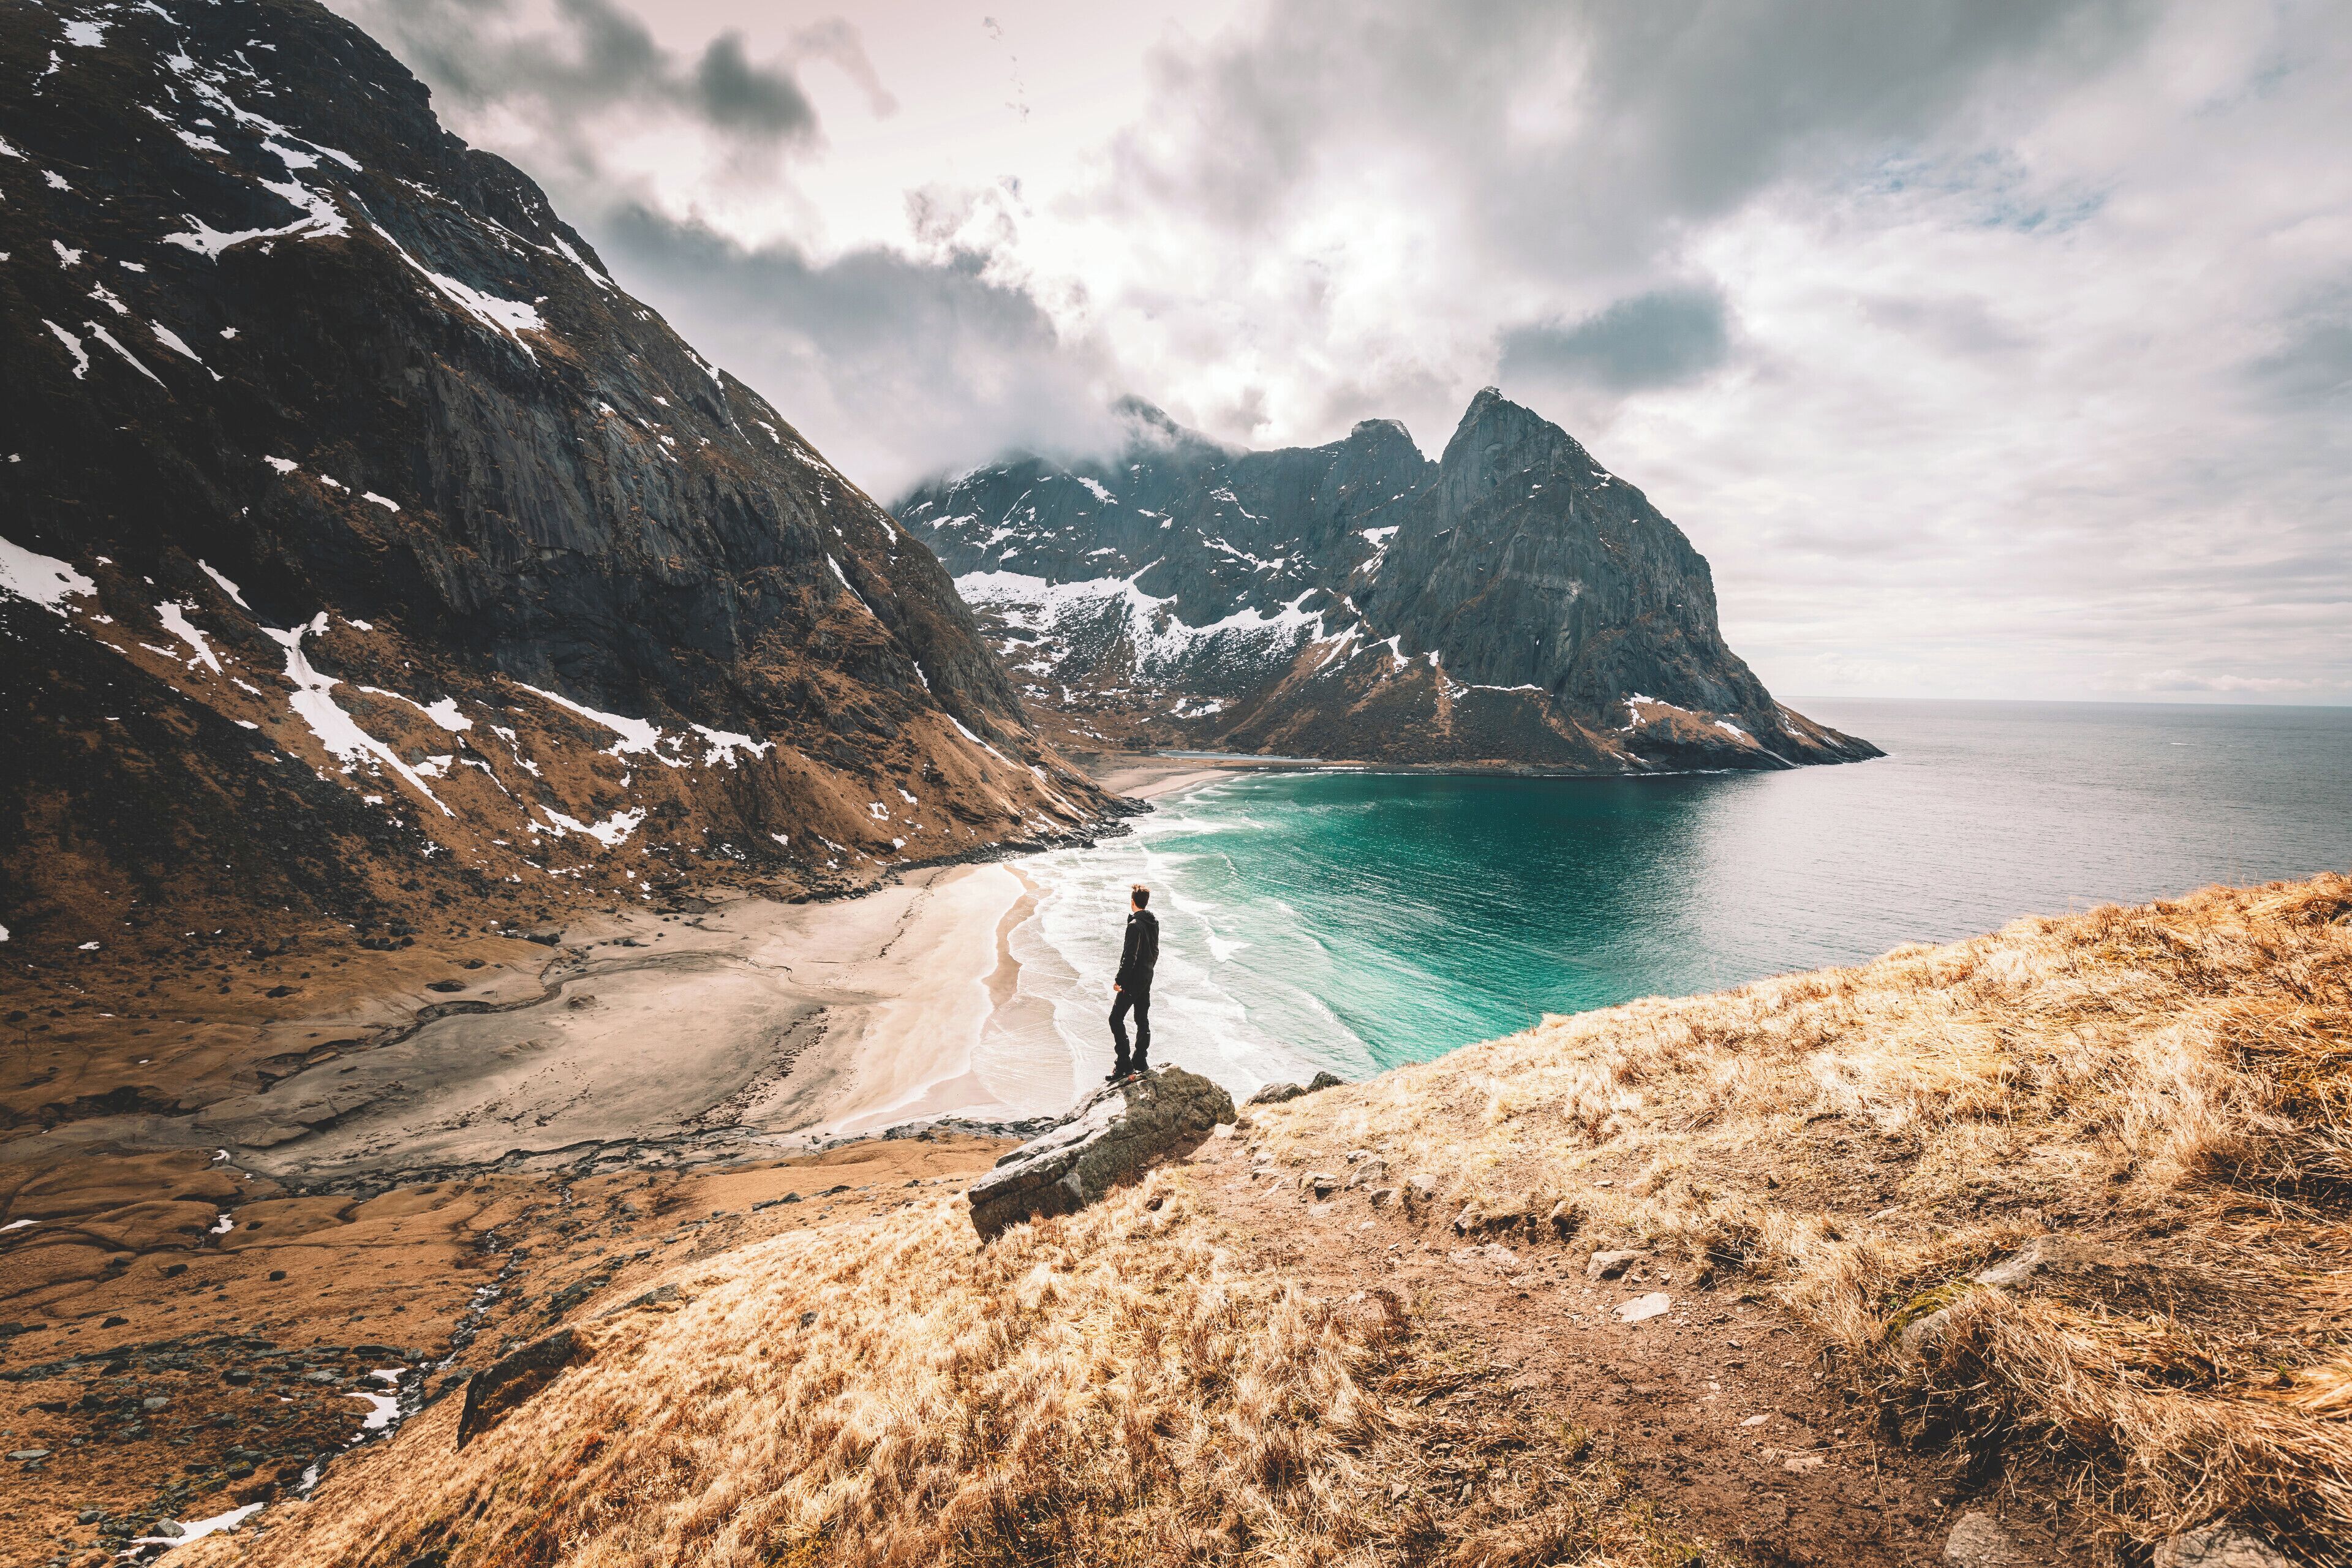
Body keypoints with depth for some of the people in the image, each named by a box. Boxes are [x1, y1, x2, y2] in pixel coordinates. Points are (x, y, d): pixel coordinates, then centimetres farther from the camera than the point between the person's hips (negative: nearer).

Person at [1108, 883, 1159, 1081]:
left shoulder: (1135, 925, -21)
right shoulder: (1154, 922, 6)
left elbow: (1130, 956, -23)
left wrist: (1119, 981, -17)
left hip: (1133, 980, -9)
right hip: (1147, 978, 9)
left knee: (1116, 1019, -4)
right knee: (1143, 1020, 15)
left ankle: (1124, 1064, -6)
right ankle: (1141, 1061, 23)